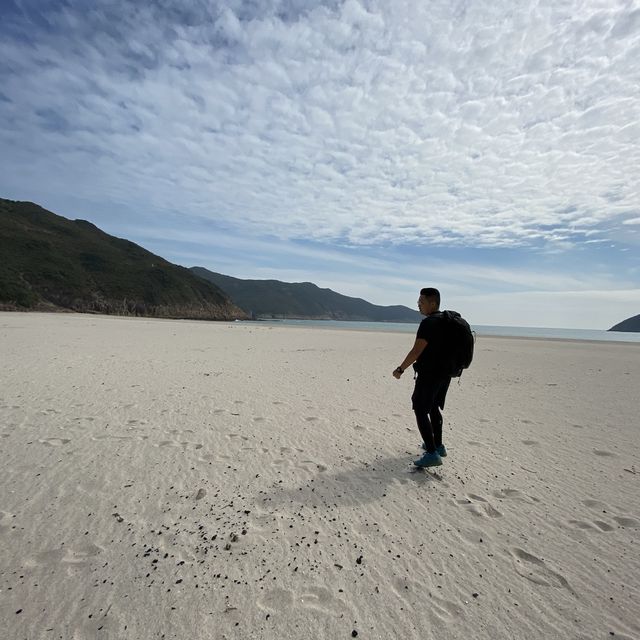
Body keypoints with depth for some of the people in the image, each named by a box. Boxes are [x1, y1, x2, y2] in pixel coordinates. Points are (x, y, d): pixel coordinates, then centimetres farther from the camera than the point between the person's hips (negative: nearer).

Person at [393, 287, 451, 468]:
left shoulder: (429, 323, -20)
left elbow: (416, 351, -23)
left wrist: (400, 369, -13)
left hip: (429, 374, -10)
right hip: (445, 373, 10)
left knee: (421, 411, -4)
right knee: (434, 408, 22)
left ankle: (432, 454, -6)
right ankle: (438, 445, 33)